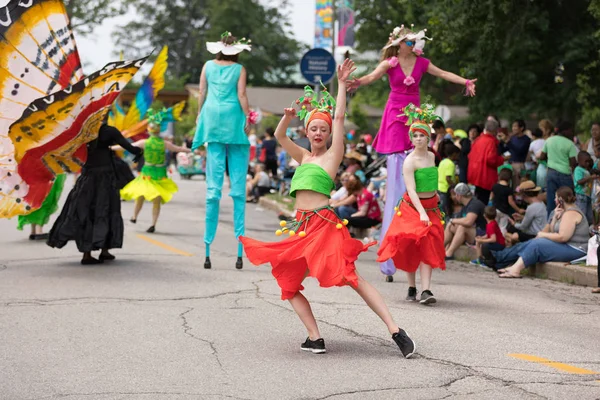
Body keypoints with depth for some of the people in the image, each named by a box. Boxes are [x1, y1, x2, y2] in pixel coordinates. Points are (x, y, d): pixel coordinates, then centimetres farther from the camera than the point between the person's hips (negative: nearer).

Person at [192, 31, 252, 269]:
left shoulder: (208, 66, 11)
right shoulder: (239, 69, 3)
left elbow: (202, 93, 10)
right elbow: (241, 95, -5)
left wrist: (200, 116, 18)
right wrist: (247, 118, -2)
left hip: (213, 121, 2)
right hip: (234, 121, -2)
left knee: (213, 186, 2)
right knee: (238, 184, -1)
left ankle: (208, 249, -2)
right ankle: (240, 251, -6)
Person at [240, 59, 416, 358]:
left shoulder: (332, 155, 4)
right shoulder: (303, 157, 20)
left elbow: (340, 117, -2)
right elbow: (279, 136, 18)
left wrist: (341, 84, -1)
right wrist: (287, 117, 0)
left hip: (323, 224, -7)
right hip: (301, 226, 7)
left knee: (351, 278, -17)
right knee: (287, 285, 2)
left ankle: (395, 331, -20)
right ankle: (315, 338, 3)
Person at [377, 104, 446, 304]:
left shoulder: (431, 156, 6)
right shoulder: (410, 161, -14)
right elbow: (411, 190, -23)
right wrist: (421, 213, -32)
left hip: (431, 208, 4)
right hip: (412, 207, -4)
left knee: (428, 247, -7)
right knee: (410, 248, 0)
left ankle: (426, 290, -15)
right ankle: (411, 288, 14)